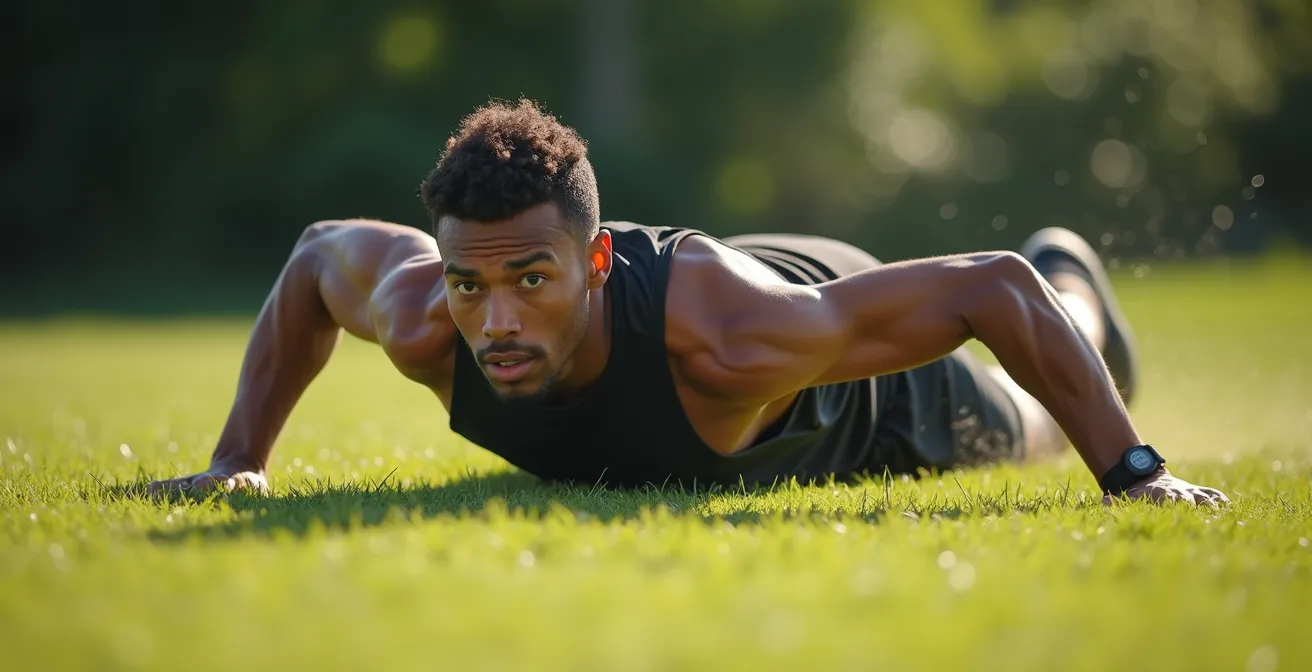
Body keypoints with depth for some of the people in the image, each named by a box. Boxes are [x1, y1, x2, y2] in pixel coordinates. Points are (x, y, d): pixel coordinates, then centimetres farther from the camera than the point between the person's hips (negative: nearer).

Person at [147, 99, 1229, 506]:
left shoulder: (730, 337, -53)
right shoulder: (424, 322, -40)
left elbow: (994, 289, -45)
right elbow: (317, 253, -15)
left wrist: (1131, 473, -41)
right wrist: (237, 459, -17)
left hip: (866, 390, -4)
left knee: (1017, 432, 31)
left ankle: (1077, 282, 64)